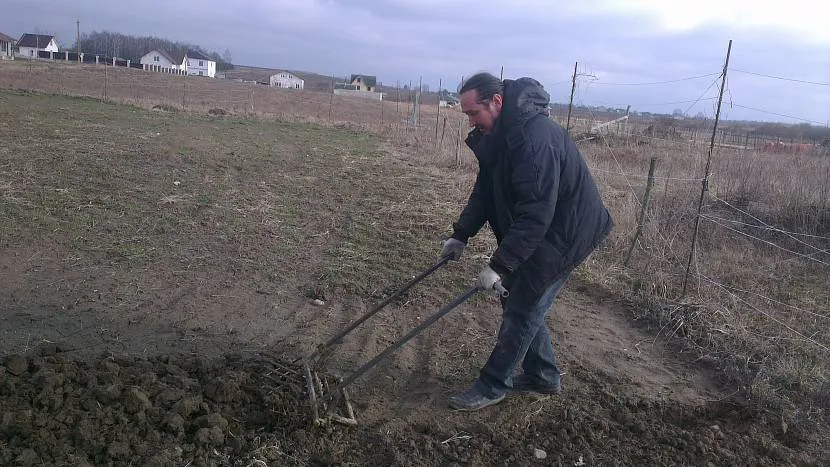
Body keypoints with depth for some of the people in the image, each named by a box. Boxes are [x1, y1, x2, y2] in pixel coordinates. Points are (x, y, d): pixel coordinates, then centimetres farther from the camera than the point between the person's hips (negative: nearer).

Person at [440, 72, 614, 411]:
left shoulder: (535, 138, -30)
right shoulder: (497, 136, 2)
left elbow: (535, 214, -33)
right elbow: (484, 191, 9)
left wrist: (499, 265, -33)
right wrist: (460, 235, 2)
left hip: (564, 234, -9)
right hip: (540, 231, 10)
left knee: (521, 311, -2)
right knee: (522, 302, 15)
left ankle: (493, 386, 13)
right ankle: (543, 376, 31)